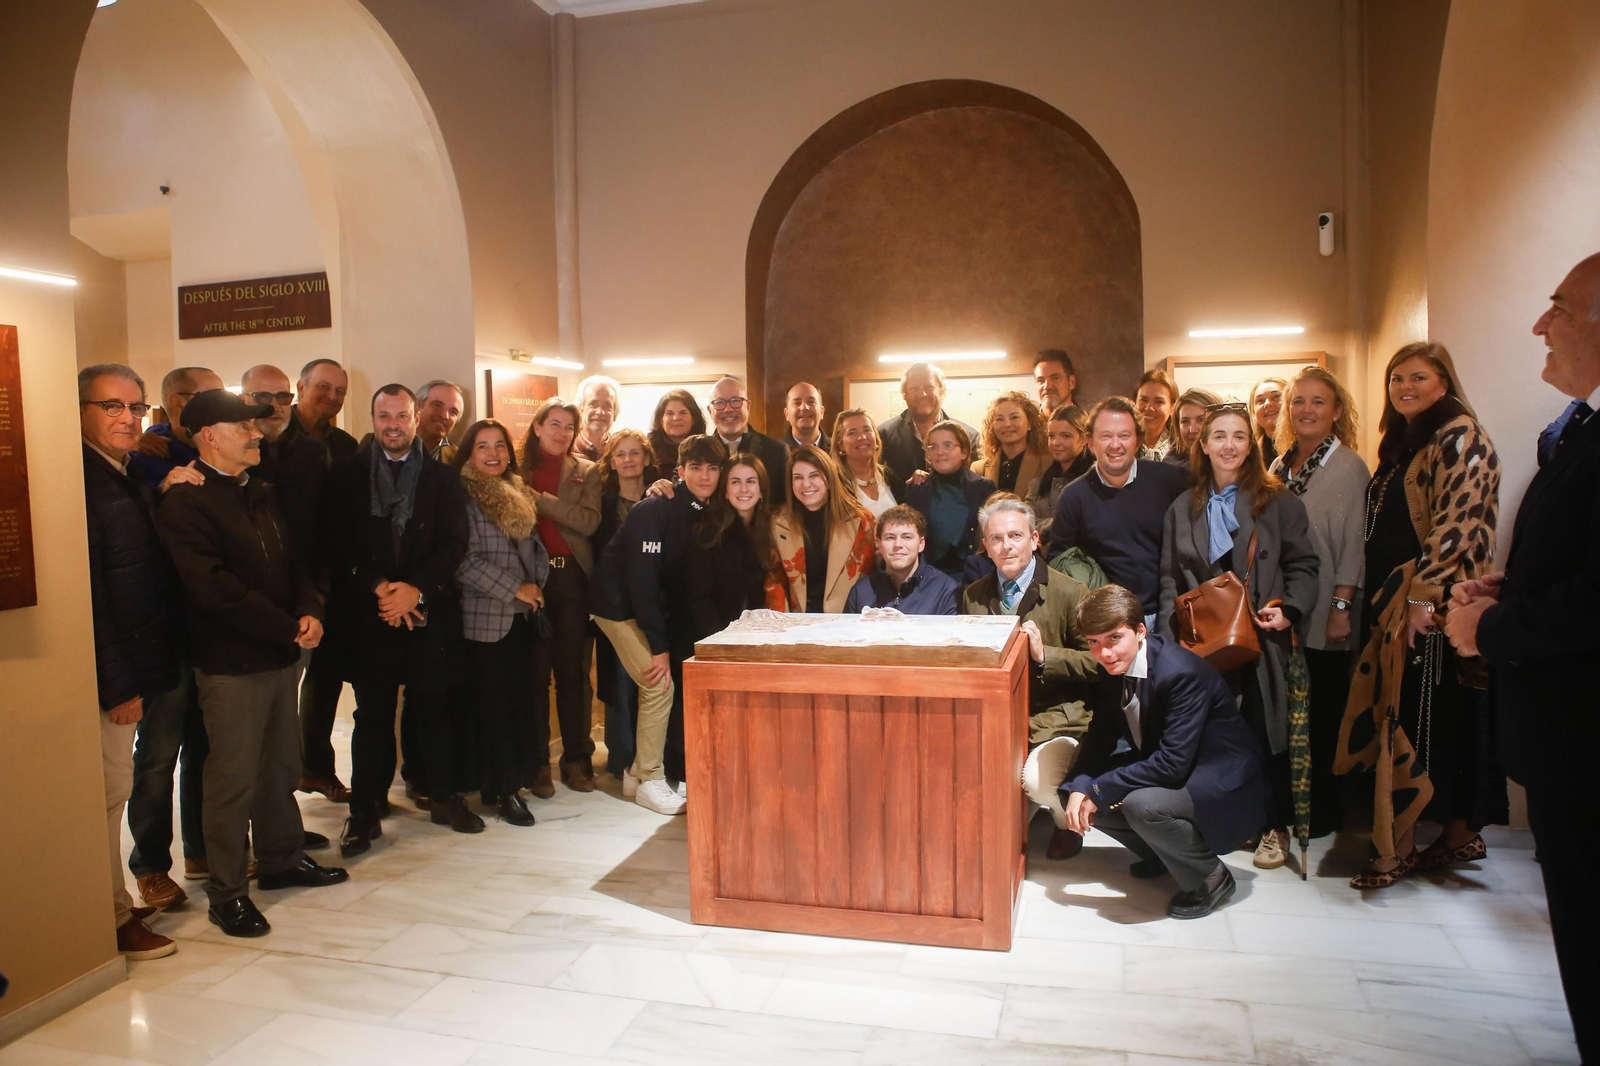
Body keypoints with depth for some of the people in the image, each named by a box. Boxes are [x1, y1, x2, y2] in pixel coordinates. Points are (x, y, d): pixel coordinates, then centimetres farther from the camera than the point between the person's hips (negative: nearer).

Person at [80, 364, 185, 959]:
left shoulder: (134, 477, 12)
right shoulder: (81, 483, -16)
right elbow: (86, 597, -19)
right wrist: (118, 686, -18)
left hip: (149, 667, 9)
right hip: (112, 676, -9)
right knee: (110, 789, 2)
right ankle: (113, 919, 15)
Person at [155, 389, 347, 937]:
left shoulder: (263, 493, 14)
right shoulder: (185, 502, -12)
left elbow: (293, 560, 16)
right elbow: (214, 587, -19)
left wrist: (310, 611, -4)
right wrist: (289, 629, -17)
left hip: (281, 655, 8)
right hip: (231, 663, -7)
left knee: (281, 766, 17)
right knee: (233, 778, 1)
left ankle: (282, 861, 32)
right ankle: (227, 892, 14)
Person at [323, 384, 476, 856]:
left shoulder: (442, 476, 6)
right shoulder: (346, 475, 5)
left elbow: (454, 543, 0)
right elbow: (335, 544, -1)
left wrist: (415, 588, -12)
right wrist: (377, 588, -11)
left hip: (428, 611, 1)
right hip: (367, 613, 0)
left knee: (433, 707, 7)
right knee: (372, 715, 6)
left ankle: (443, 798, 22)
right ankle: (365, 811, 17)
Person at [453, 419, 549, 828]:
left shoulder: (518, 493, 13)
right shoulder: (462, 495, -8)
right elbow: (464, 560, -15)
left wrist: (537, 583, 3)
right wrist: (514, 589, -13)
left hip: (522, 614, 6)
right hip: (484, 618, -6)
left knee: (521, 699, 7)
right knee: (495, 703, -1)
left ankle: (512, 777, 19)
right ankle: (503, 790, 8)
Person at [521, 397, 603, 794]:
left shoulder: (586, 471, 8)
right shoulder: (518, 468, 7)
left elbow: (589, 522, -6)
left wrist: (541, 499, -10)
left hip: (572, 577, 1)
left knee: (573, 670, 5)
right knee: (534, 671, 2)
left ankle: (577, 758, 15)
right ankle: (536, 762, 11)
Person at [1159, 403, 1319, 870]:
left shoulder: (1278, 502, 5)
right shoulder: (1183, 509, 13)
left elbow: (1303, 566, 3)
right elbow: (1170, 579, 11)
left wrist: (1289, 610, -15)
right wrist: (1172, 638, 0)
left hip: (1260, 639, -2)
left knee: (1264, 731, 2)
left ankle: (1274, 827, 17)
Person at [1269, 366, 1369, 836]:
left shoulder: (1349, 467, -7)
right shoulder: (1280, 467, 10)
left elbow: (1354, 542, -11)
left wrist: (1341, 607, -15)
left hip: (1324, 616, -5)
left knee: (1324, 713, 5)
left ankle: (1326, 810, 19)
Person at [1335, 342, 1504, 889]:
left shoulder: (1459, 437, -8)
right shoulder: (1400, 443, 18)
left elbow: (1455, 525, -18)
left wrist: (1422, 597, -23)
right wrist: (1382, 599, 14)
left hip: (1435, 602, -8)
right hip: (1393, 598, 9)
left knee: (1420, 718, -4)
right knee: (1397, 715, 9)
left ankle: (1398, 848, 4)